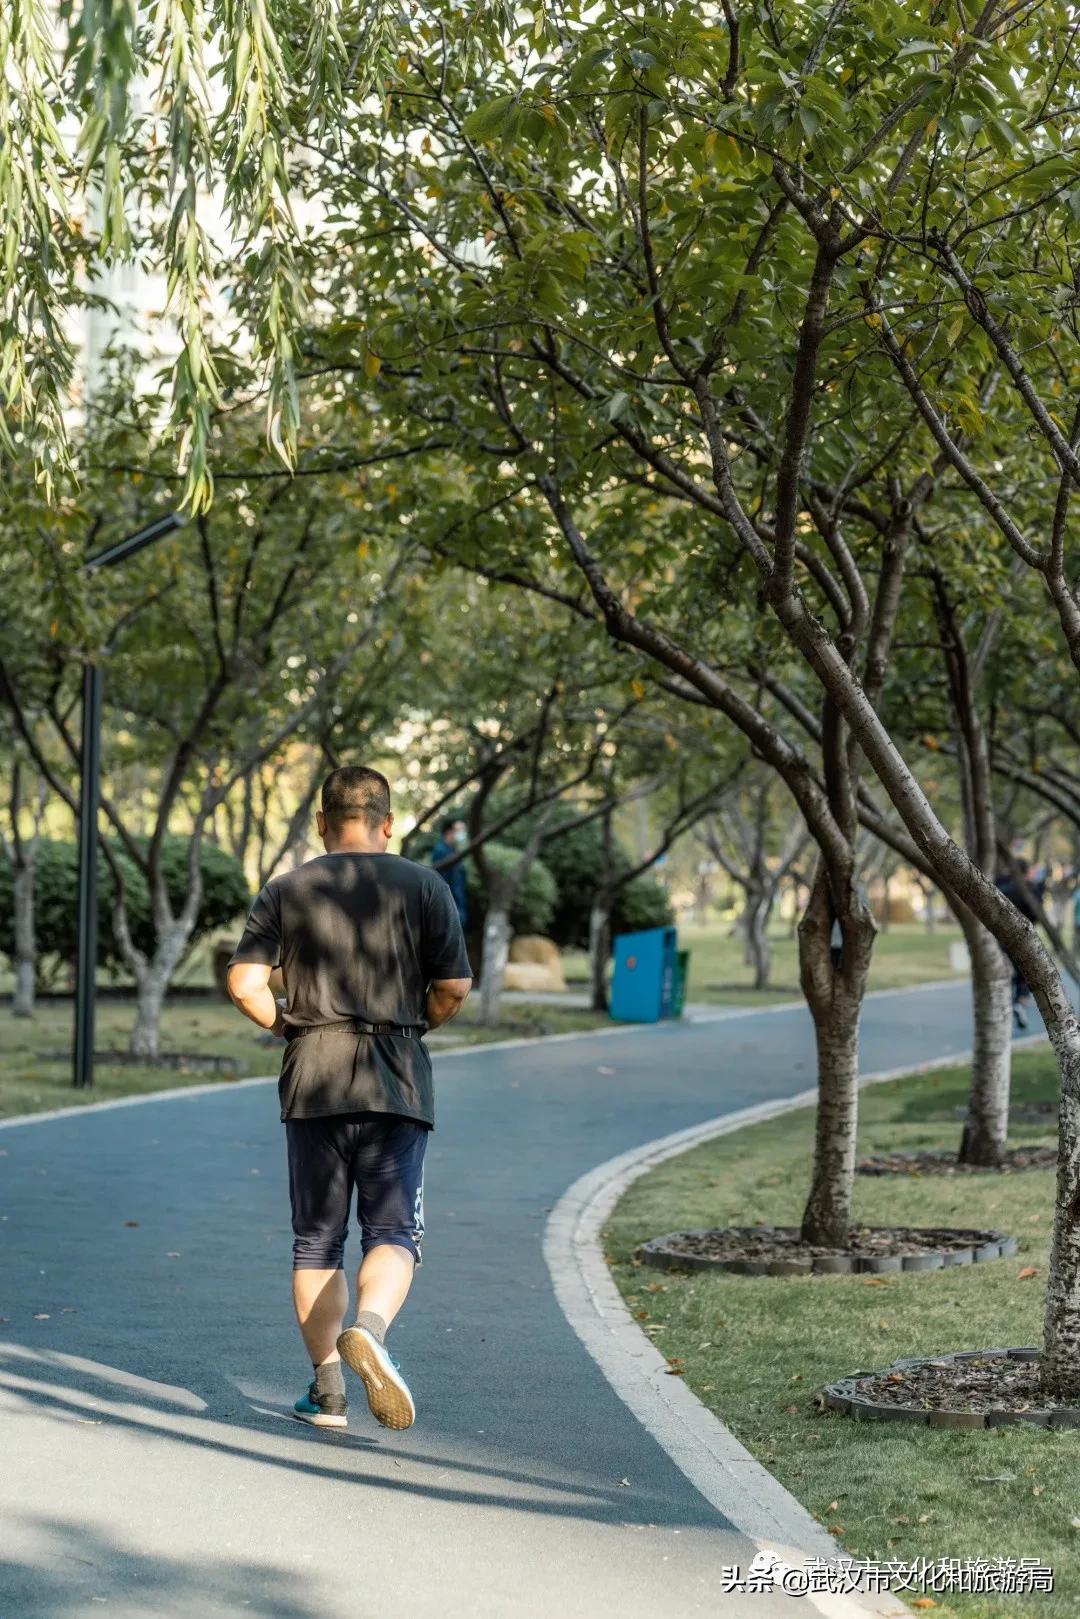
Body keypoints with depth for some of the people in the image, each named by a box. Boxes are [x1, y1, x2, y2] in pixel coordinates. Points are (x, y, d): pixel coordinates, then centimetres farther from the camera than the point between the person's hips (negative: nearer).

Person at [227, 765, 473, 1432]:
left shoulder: (287, 890, 6)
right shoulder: (424, 887, 4)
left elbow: (245, 982, -3)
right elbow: (456, 987, -2)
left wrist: (285, 1025, 14)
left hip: (312, 1079, 1)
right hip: (398, 1083, -1)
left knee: (317, 1241, 10)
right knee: (394, 1232, 1)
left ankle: (327, 1389, 9)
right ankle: (370, 1329, -28)